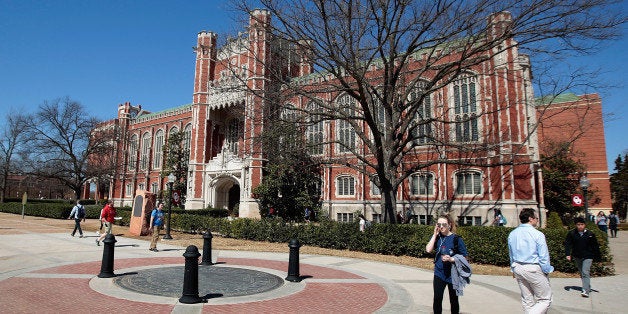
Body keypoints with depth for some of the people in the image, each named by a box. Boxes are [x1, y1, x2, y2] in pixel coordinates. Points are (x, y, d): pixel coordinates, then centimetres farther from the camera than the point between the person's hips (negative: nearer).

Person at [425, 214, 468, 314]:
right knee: (437, 299, 5)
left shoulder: (457, 239, -12)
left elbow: (464, 258, -8)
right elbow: (428, 249, -12)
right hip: (439, 274, 3)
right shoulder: (437, 237, 0)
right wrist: (435, 234, -12)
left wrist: (451, 259, -25)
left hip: (453, 275, -2)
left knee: (454, 300, 14)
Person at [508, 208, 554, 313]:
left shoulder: (512, 234, 5)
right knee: (545, 300, 5)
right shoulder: (537, 234, -14)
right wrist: (547, 271, 1)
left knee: (527, 300, 16)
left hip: (518, 268, 6)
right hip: (533, 269, -6)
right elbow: (544, 256, -12)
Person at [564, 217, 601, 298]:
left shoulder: (590, 234, -5)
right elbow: (567, 244, -2)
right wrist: (568, 254, -11)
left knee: (585, 273, -15)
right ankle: (588, 287, 37)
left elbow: (595, 246, 4)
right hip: (577, 257, 3)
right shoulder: (571, 233, -4)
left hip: (587, 257, -3)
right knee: (582, 273, 17)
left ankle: (586, 291, -16)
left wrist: (598, 256, 6)